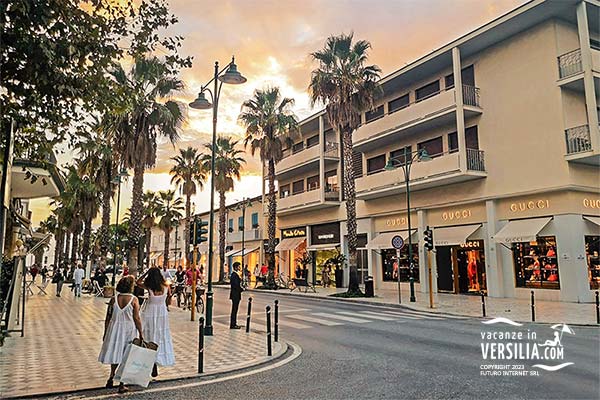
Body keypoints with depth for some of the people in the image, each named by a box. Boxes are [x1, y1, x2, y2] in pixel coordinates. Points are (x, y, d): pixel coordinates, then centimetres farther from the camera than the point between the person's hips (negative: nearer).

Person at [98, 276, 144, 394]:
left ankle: (111, 376, 24)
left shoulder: (113, 299, -3)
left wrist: (105, 333, 12)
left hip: (115, 329, 3)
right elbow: (136, 319, -12)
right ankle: (121, 385, 13)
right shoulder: (134, 300, -13)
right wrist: (141, 334, -3)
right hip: (129, 330, -3)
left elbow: (108, 318, 1)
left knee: (115, 352, 24)